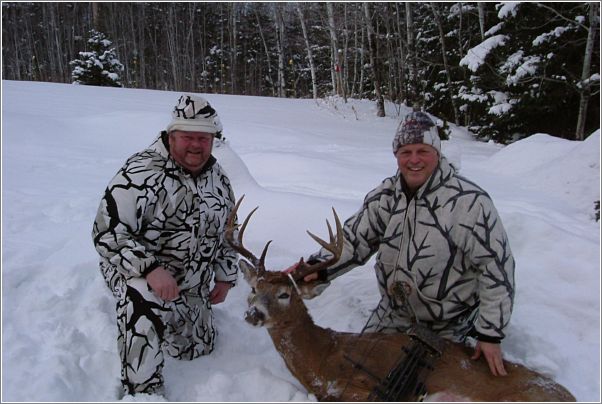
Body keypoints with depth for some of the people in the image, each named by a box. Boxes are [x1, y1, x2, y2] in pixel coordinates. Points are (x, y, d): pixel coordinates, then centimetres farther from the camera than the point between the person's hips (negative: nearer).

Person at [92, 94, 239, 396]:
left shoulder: (218, 178, -2)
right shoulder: (141, 174, -25)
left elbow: (227, 231, 11)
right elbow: (107, 234, -27)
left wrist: (225, 276, 8)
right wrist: (151, 269, -38)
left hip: (192, 285, 7)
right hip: (139, 272, -6)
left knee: (198, 350, 18)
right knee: (144, 301, -41)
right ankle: (142, 390, -20)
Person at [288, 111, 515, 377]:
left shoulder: (470, 202, -24)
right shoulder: (385, 195, -6)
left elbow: (496, 267, -20)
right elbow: (355, 238, -6)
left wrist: (490, 334, -18)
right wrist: (320, 267, -23)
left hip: (448, 324, -5)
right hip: (394, 311, 5)